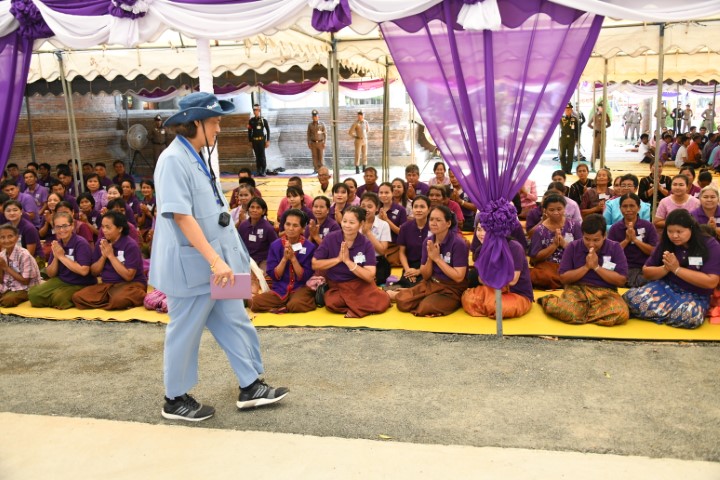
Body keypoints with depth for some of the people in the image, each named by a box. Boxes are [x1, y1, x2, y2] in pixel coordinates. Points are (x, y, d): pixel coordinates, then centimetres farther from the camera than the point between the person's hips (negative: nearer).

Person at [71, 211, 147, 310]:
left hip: (131, 284, -6)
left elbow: (128, 276, -18)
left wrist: (110, 255, -16)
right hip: (107, 285, 6)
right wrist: (103, 256, -9)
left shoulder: (130, 245, -12)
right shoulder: (101, 243, 6)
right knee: (77, 297, -16)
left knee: (119, 299, -39)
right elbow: (94, 272, 9)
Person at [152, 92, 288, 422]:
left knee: (234, 322, 13)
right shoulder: (174, 160, -19)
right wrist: (215, 260, -27)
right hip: (192, 266, -9)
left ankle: (250, 387, 26)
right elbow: (182, 216, -25)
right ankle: (175, 400, 25)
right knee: (185, 332, 6)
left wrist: (222, 258, 16)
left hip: (216, 262, 9)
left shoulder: (198, 157, 10)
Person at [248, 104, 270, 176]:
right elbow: (249, 131, 12)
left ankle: (263, 171, 2)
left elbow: (268, 130, 0)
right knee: (257, 156, 7)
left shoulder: (263, 120, -2)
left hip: (262, 140, -3)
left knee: (262, 155, -4)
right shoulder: (251, 120, 7)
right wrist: (250, 141, 9)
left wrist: (268, 141, -4)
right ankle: (258, 171, 12)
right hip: (254, 140, 3)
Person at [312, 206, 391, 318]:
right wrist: (338, 259, -16)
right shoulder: (330, 238, -8)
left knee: (382, 302, -25)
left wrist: (348, 261, -22)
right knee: (331, 303, -32)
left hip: (360, 284, 0)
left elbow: (370, 277, -14)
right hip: (336, 285, 0)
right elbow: (315, 265, -6)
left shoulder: (366, 244, -9)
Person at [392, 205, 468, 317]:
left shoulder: (458, 243, -17)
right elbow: (425, 276, 3)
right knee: (403, 302, -19)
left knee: (425, 307, -29)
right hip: (431, 284, 4)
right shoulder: (428, 241, -1)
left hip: (453, 289, -4)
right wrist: (430, 258, -16)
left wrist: (437, 258, -20)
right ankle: (398, 294, 16)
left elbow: (459, 277, -21)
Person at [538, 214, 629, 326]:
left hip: (605, 292, 2)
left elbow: (621, 280, -4)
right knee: (565, 311, -35)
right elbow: (563, 278, -1)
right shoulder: (573, 247, 1)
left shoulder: (614, 248, 1)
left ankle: (580, 310, -10)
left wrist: (597, 267, -11)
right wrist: (586, 267, -11)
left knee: (621, 314, -32)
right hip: (577, 289, -1)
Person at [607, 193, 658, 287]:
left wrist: (635, 239, -12)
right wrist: (626, 240, -12)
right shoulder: (615, 228, 6)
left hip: (644, 268, 0)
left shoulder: (648, 226, 4)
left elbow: (653, 251, -2)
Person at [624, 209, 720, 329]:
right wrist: (665, 268, -15)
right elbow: (646, 272, 6)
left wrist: (677, 269, -19)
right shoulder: (666, 244, 1)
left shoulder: (710, 246, -9)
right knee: (632, 298, -32)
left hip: (695, 296, 1)